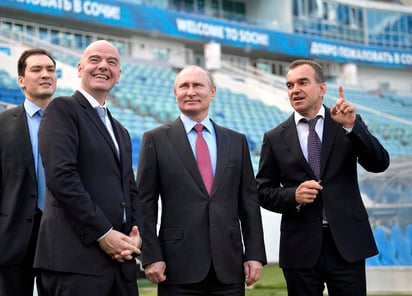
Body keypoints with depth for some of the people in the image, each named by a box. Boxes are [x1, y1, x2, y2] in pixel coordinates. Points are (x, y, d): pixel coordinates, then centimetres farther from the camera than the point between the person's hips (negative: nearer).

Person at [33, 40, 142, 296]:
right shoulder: (63, 109, -1)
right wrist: (103, 233, -15)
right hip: (77, 257, -7)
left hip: (120, 257, 7)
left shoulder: (121, 132, 23)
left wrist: (136, 234, 1)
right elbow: (61, 176, -13)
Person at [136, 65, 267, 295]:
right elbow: (146, 203, 1)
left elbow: (249, 201, 10)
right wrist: (151, 256, -6)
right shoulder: (156, 140, 4)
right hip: (179, 265, -2)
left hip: (229, 266, 3)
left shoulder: (236, 141, 12)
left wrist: (255, 254, 4)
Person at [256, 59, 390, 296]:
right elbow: (263, 191, 6)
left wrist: (351, 126, -20)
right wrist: (293, 196, -13)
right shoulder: (275, 138, 5)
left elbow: (380, 164, -7)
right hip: (300, 248, 0)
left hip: (347, 242, 0)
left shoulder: (350, 124, 5)